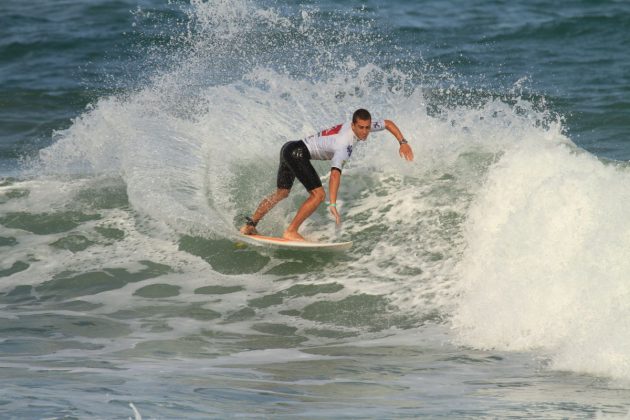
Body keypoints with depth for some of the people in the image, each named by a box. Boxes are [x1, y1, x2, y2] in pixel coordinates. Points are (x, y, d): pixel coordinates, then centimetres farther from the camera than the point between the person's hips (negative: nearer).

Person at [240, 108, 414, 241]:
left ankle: (249, 226, 30)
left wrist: (403, 142, 2)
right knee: (318, 195, -16)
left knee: (282, 193, 23)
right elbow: (335, 173, -37)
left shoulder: (363, 126, -2)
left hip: (289, 149, 10)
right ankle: (291, 232, -12)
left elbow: (388, 123, 14)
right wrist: (332, 204, -44)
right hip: (299, 153, -10)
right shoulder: (344, 144, -27)